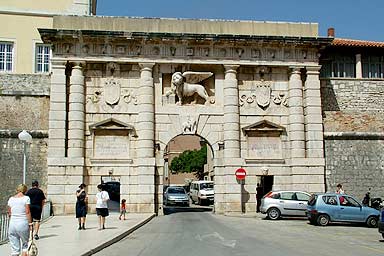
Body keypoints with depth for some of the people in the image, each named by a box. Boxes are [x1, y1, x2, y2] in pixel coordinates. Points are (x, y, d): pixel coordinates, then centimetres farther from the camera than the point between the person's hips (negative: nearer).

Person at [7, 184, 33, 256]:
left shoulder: (11, 199, 8)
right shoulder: (26, 198, -6)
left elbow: (9, 213, 12)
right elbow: (27, 212, -9)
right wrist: (30, 223, -4)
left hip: (12, 224, 4)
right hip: (23, 224, -4)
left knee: (15, 249, 8)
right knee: (25, 245, 15)